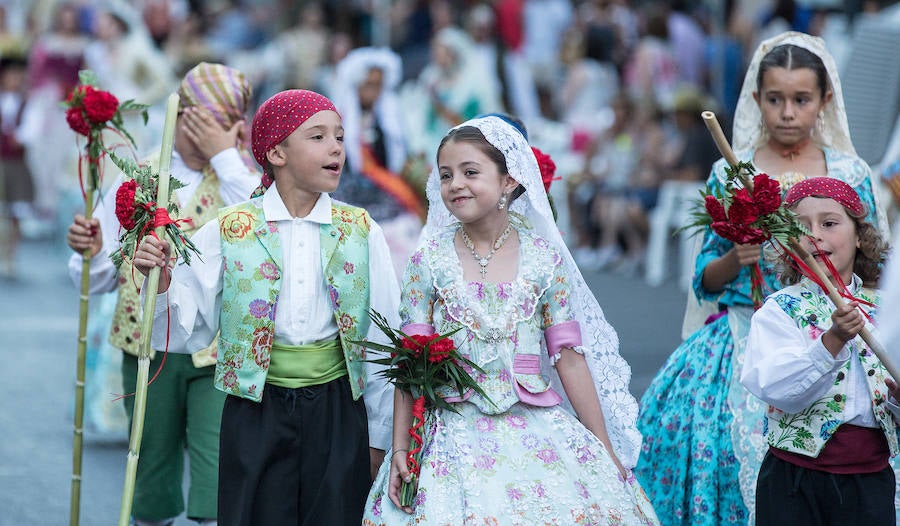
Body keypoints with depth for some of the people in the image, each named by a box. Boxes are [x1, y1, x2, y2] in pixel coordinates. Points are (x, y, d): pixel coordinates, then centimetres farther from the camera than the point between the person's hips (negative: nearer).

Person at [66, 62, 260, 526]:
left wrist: (225, 155, -20)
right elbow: (99, 278, 10)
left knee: (219, 485, -12)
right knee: (152, 475, 14)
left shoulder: (238, 179, 0)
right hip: (148, 351, 3)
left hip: (217, 353, -3)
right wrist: (88, 250, -13)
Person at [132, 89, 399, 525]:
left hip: (338, 411, 1)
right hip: (256, 416, -1)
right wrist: (160, 280, -19)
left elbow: (382, 341, 7)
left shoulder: (361, 232, 2)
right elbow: (186, 332, 0)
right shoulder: (228, 232, -2)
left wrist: (379, 437, 8)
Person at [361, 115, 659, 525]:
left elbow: (569, 357, 4)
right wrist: (400, 449, -4)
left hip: (537, 433, 1)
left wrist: (605, 450, 4)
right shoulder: (428, 262, 0)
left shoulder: (543, 258, 2)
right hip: (456, 438, -1)